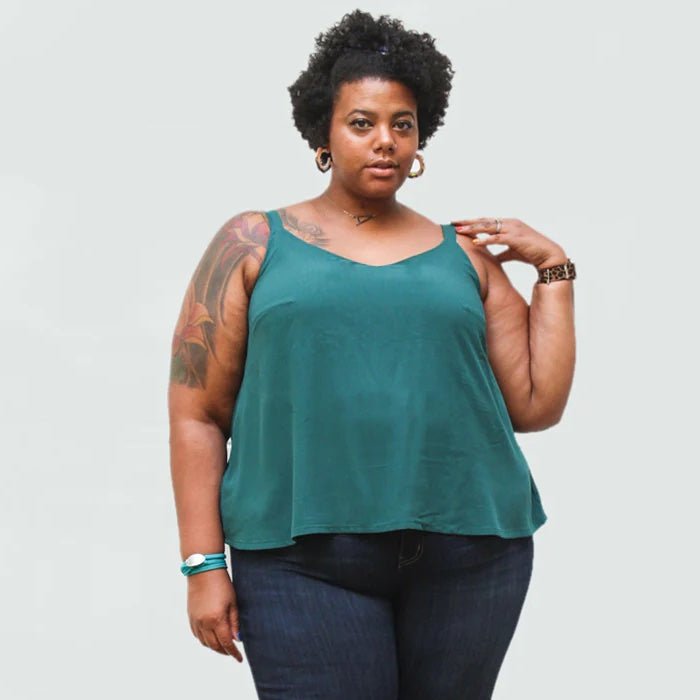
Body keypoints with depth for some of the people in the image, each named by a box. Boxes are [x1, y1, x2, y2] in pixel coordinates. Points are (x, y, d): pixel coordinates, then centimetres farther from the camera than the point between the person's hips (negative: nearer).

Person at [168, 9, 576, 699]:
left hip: (470, 557, 3)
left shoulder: (462, 254, 13)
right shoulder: (254, 245, 7)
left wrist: (554, 269, 9)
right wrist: (204, 564, -3)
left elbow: (536, 406, 11)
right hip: (306, 561, -2)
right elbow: (197, 415, 3)